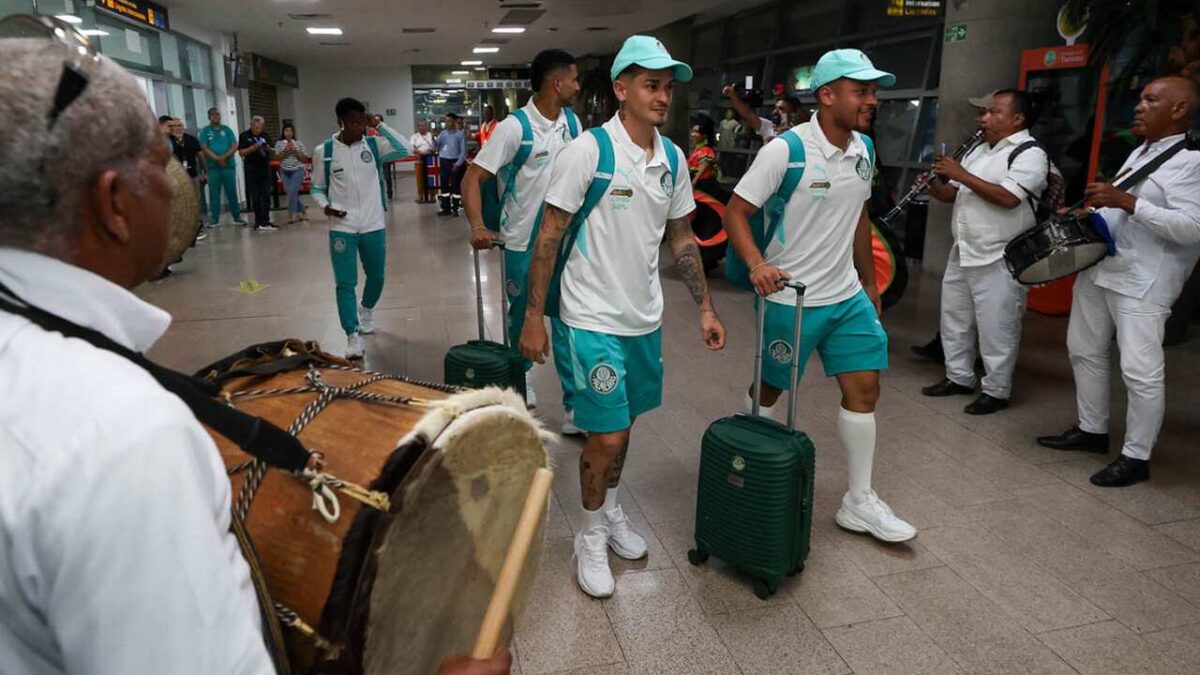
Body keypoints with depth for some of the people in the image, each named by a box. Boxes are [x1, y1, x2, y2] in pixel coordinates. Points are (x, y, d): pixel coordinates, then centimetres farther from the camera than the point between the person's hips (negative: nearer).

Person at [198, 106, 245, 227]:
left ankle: (237, 217, 11)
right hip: (213, 167, -1)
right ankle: (214, 219, 5)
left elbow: (234, 146, 0)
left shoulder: (227, 130, 9)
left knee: (232, 192, 4)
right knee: (214, 194, 1)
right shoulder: (205, 131, 5)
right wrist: (217, 159, -16)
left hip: (229, 165, 1)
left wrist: (224, 157, -14)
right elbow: (204, 148, -4)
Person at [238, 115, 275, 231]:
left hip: (265, 167, 3)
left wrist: (269, 149, -12)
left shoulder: (265, 136, 9)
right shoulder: (244, 136, -1)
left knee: (266, 195, -1)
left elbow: (272, 154, 10)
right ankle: (259, 222, 7)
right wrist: (253, 148, -19)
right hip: (251, 168, -3)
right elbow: (241, 153, -6)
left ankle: (265, 221, 3)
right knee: (255, 197, 1)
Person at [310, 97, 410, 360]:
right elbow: (317, 188, 5)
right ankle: (353, 336, 3)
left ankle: (366, 310, 46)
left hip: (374, 226, 2)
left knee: (376, 277, 16)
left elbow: (403, 150, -15)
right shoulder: (323, 151, -2)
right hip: (342, 228, -2)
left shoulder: (373, 145, 0)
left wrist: (379, 126, -15)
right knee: (345, 283, -4)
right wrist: (325, 205, -15)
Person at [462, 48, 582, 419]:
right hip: (524, 242, -4)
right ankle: (521, 373, 41)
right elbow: (472, 177, -15)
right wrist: (478, 226, -30)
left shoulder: (572, 122, 5)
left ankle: (575, 406, 7)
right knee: (522, 316, 13)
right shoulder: (514, 127, -14)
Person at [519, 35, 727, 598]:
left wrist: (706, 307, 9)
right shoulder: (586, 152, -15)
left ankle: (610, 511, 41)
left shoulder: (673, 158, 4)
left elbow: (681, 237, 12)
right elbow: (549, 236, -12)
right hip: (593, 319, -6)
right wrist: (533, 316, -13)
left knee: (622, 427, 18)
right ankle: (591, 537, 22)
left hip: (645, 319, 6)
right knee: (607, 436, -2)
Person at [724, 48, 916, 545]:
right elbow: (736, 212, -16)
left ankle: (859, 502, 19)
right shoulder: (785, 150, -16)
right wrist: (758, 265, -32)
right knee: (767, 392, 8)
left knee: (863, 389, 6)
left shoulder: (863, 149, 6)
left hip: (847, 296, 7)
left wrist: (870, 283, 20)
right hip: (789, 299, -7)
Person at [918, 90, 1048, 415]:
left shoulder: (1030, 153, -11)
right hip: (963, 253, 9)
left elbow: (1008, 198, -25)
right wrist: (935, 185, -5)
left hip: (1000, 260, -9)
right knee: (954, 319, 16)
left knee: (996, 329, -1)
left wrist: (961, 174, -20)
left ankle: (996, 391, 12)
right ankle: (959, 377, 30)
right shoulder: (979, 150, 15)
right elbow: (953, 194, 17)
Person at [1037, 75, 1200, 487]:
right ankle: (1092, 430, 30)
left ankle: (1137, 457, 2)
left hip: (1142, 282, -10)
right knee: (1084, 351, 17)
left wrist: (1128, 202, -26)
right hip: (1098, 268, 10)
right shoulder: (1140, 152, 18)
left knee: (1140, 370, -8)